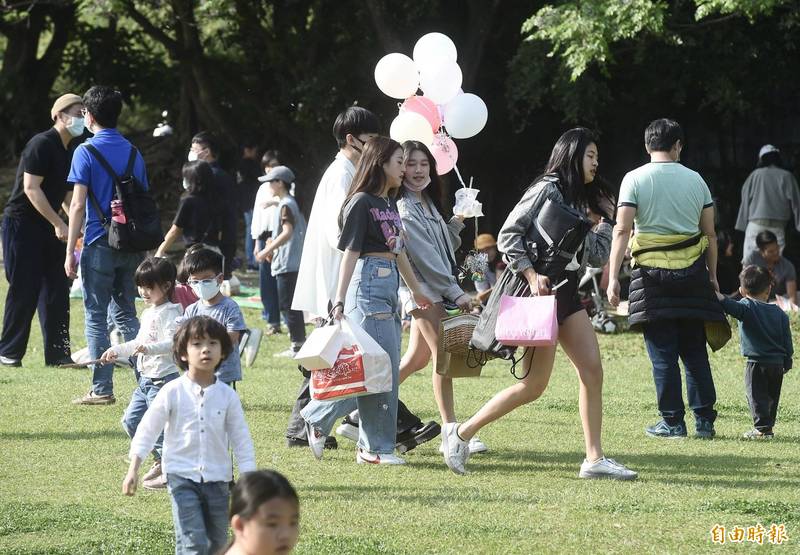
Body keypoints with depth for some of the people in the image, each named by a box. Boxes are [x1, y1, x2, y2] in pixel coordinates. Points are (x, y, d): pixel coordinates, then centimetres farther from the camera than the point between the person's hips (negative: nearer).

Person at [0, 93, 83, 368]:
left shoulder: (67, 152, 13)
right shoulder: (42, 145, -15)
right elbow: (31, 188, -21)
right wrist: (58, 223, -21)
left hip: (47, 229, 9)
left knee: (57, 291, 4)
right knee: (24, 291, -5)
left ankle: (57, 353, 7)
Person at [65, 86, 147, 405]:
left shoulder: (86, 152, -8)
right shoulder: (133, 152, 9)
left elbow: (78, 205, -11)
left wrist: (70, 252, -8)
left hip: (99, 246, -5)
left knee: (96, 316, 1)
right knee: (126, 313, 15)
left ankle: (102, 389, 0)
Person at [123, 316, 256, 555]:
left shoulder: (227, 396, 0)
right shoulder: (172, 392, -6)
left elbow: (241, 441, 4)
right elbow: (147, 431, 0)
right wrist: (133, 470, -7)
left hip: (217, 479, 3)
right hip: (182, 476, -3)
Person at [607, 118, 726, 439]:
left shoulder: (635, 180, -3)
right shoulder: (695, 180, 7)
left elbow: (622, 230, -10)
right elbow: (710, 234, 9)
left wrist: (613, 278, -10)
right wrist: (712, 275, 19)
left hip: (653, 275, -3)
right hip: (692, 273, 3)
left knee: (663, 353, 1)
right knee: (695, 350, 9)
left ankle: (672, 421, 2)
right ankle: (704, 421, 8)